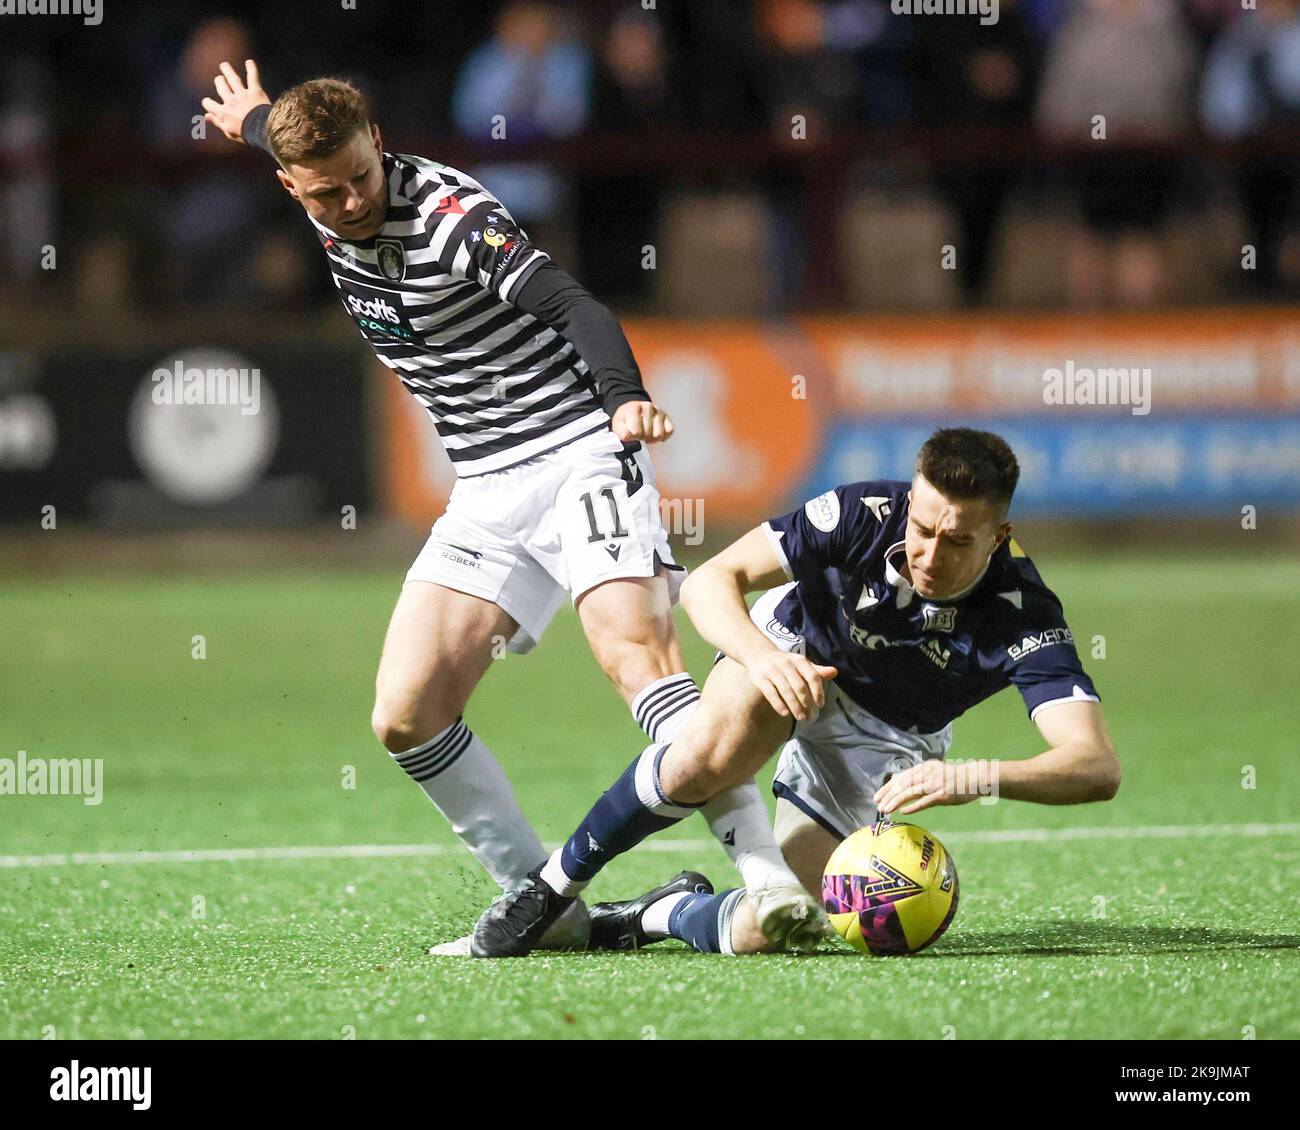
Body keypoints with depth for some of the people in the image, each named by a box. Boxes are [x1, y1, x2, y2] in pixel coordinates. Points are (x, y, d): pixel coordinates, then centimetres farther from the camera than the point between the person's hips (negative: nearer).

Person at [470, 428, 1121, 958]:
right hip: (793, 652, 0)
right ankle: (550, 887, -13)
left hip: (883, 739, 0)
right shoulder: (864, 516, -30)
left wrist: (972, 780, -58)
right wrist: (760, 655, -48)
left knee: (759, 934, -18)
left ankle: (663, 914, 18)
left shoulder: (1024, 617, -32)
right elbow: (709, 581, -27)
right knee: (712, 753, -37)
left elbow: (1097, 768, -41)